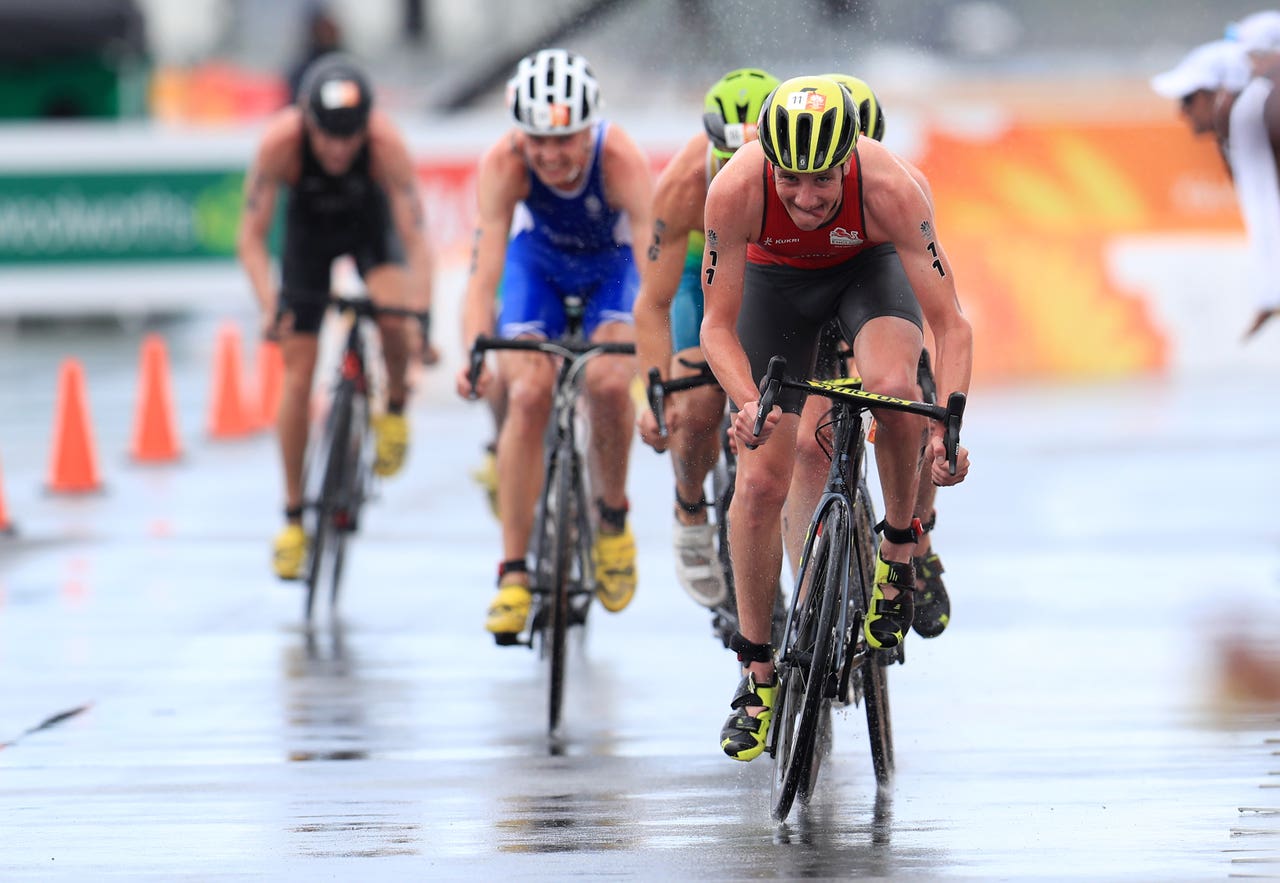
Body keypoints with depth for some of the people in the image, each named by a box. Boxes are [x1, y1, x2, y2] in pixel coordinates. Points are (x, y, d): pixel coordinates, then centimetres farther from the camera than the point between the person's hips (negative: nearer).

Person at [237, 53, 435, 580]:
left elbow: (416, 239, -36)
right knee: (297, 379, -5)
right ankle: (293, 517, 7)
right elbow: (251, 238, -30)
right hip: (309, 226, 1)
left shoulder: (386, 144, -37)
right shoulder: (280, 141, -35)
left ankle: (395, 409, 0)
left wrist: (422, 320, -48)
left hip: (370, 222, -1)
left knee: (392, 315, -32)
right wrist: (269, 307, -46)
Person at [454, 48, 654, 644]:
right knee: (527, 394, -18)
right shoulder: (503, 164, -34)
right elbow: (484, 269, -40)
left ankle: (613, 520, 1)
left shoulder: (621, 161, -38)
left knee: (607, 383, -26)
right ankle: (513, 573, -12)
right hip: (538, 263, 1)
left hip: (612, 265, -1)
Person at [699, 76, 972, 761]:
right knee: (759, 483, -6)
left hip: (870, 268, -1)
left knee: (895, 388, -34)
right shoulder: (736, 191, -36)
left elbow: (951, 325, -33)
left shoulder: (889, 188, -37)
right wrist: (749, 403, -44)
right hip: (777, 281, 1)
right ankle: (756, 671, 10)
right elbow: (718, 325, -26)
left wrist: (947, 429, -46)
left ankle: (901, 547, -8)